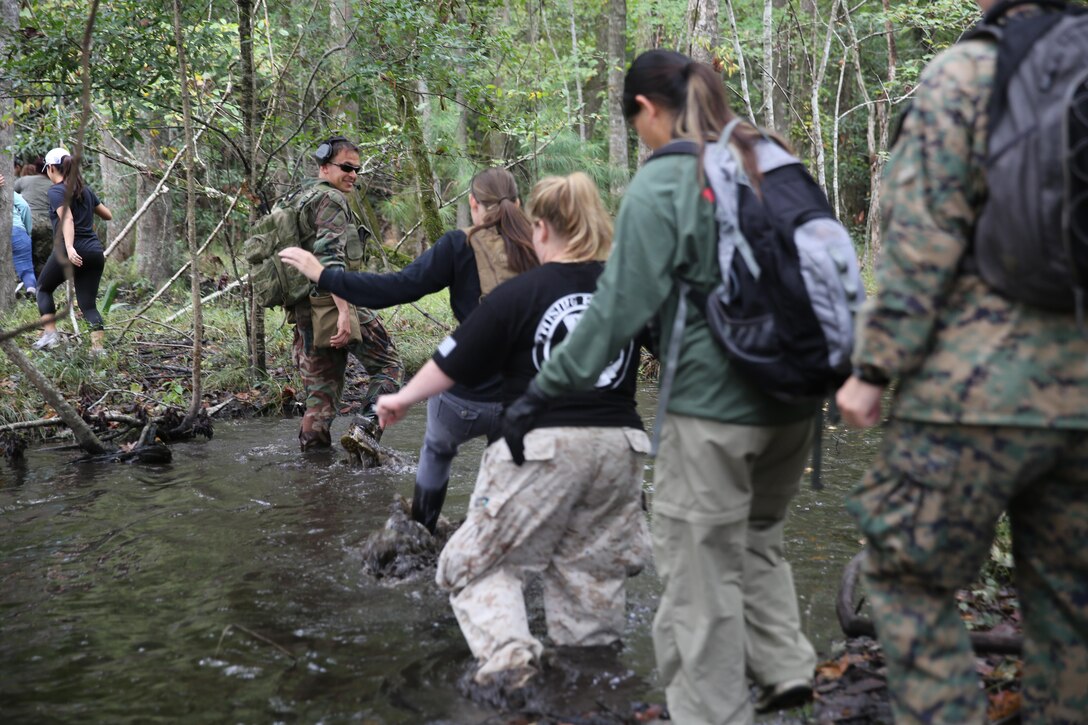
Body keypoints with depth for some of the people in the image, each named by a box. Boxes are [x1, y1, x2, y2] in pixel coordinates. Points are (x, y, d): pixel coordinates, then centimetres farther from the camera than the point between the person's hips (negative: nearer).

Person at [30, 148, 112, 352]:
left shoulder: (56, 191, -3)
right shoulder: (85, 190, 16)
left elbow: (67, 219, -20)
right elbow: (108, 215, 25)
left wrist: (69, 248, -32)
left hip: (72, 252, -5)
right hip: (95, 252, 5)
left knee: (43, 288, 18)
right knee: (88, 303, 7)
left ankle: (50, 333, 4)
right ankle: (99, 347, -9)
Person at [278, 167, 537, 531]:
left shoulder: (460, 247, -10)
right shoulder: (536, 251, -1)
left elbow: (397, 287, -15)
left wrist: (322, 275, -10)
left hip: (467, 396, -2)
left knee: (437, 450, 29)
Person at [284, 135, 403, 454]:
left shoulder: (300, 199, 22)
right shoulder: (330, 199, -9)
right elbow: (330, 257, -23)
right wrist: (344, 312, -30)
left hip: (304, 311, 9)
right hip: (334, 305, -9)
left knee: (322, 392, 12)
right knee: (389, 367, 2)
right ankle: (365, 431, -14)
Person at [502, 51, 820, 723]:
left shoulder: (661, 186, -11)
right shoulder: (772, 162, 9)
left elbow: (621, 305, -15)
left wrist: (546, 389, -9)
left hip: (713, 406, -7)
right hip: (794, 400, 7)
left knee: (702, 570, 4)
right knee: (758, 538, 24)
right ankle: (785, 664, 15)